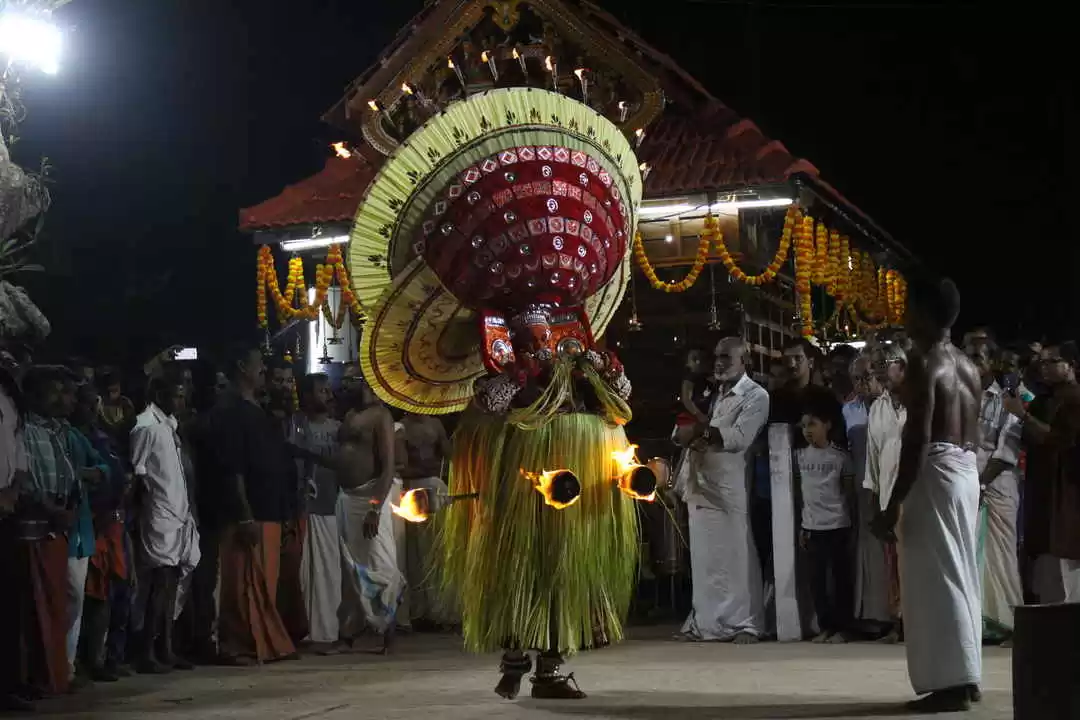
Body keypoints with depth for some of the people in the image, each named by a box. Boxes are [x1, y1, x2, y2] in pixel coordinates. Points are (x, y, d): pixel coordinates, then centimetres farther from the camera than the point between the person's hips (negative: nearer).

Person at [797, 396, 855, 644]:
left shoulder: (840, 457, -3)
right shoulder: (800, 455, 7)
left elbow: (848, 491, 2)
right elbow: (800, 492, 11)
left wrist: (851, 523, -1)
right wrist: (801, 526, 9)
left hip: (837, 526, -4)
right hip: (812, 526, 4)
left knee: (840, 576, 1)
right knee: (816, 579, 5)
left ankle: (841, 628, 7)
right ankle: (825, 626, 13)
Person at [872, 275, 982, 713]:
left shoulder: (924, 364, -13)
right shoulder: (967, 366, 15)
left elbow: (918, 438, -19)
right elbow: (973, 433, 15)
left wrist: (894, 503, -18)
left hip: (937, 472, -9)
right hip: (966, 471, 9)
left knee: (936, 578, -6)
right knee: (960, 574, 13)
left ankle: (950, 682, -6)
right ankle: (966, 677, 18)